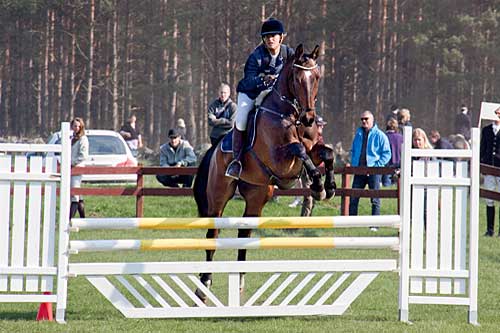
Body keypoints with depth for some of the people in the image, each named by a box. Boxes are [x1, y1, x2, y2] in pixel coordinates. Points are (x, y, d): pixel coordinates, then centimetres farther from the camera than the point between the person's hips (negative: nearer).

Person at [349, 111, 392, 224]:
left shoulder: (380, 135, -2)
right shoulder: (358, 134, 13)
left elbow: (387, 154, -4)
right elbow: (353, 151, 24)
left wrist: (375, 166, -13)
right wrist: (354, 164, 8)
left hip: (373, 172, -5)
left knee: (375, 200, -1)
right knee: (353, 198, 2)